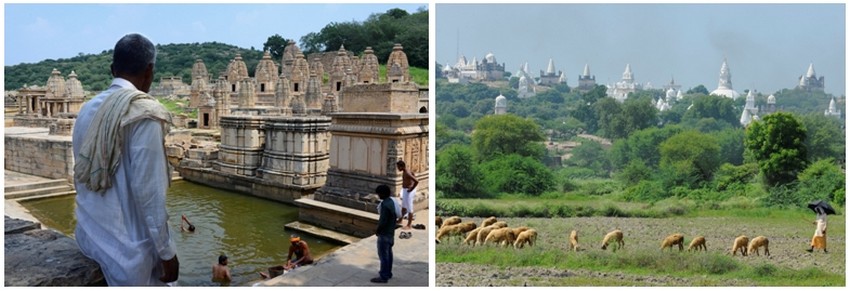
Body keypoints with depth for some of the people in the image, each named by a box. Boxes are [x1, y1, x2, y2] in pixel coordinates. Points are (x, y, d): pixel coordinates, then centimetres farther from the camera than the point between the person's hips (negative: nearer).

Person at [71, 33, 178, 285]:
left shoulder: (88, 109, 5)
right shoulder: (144, 113, -18)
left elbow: (83, 179, 12)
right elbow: (148, 191, -20)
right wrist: (167, 252, -13)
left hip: (90, 234, 8)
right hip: (127, 245, -7)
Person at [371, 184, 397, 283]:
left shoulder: (385, 204, -23)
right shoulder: (391, 202, 7)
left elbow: (383, 221, -24)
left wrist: (377, 231, -11)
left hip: (384, 233, -10)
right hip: (390, 232, 10)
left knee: (383, 255, -5)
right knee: (388, 253, 17)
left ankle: (383, 276, -2)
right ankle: (388, 273, 27)